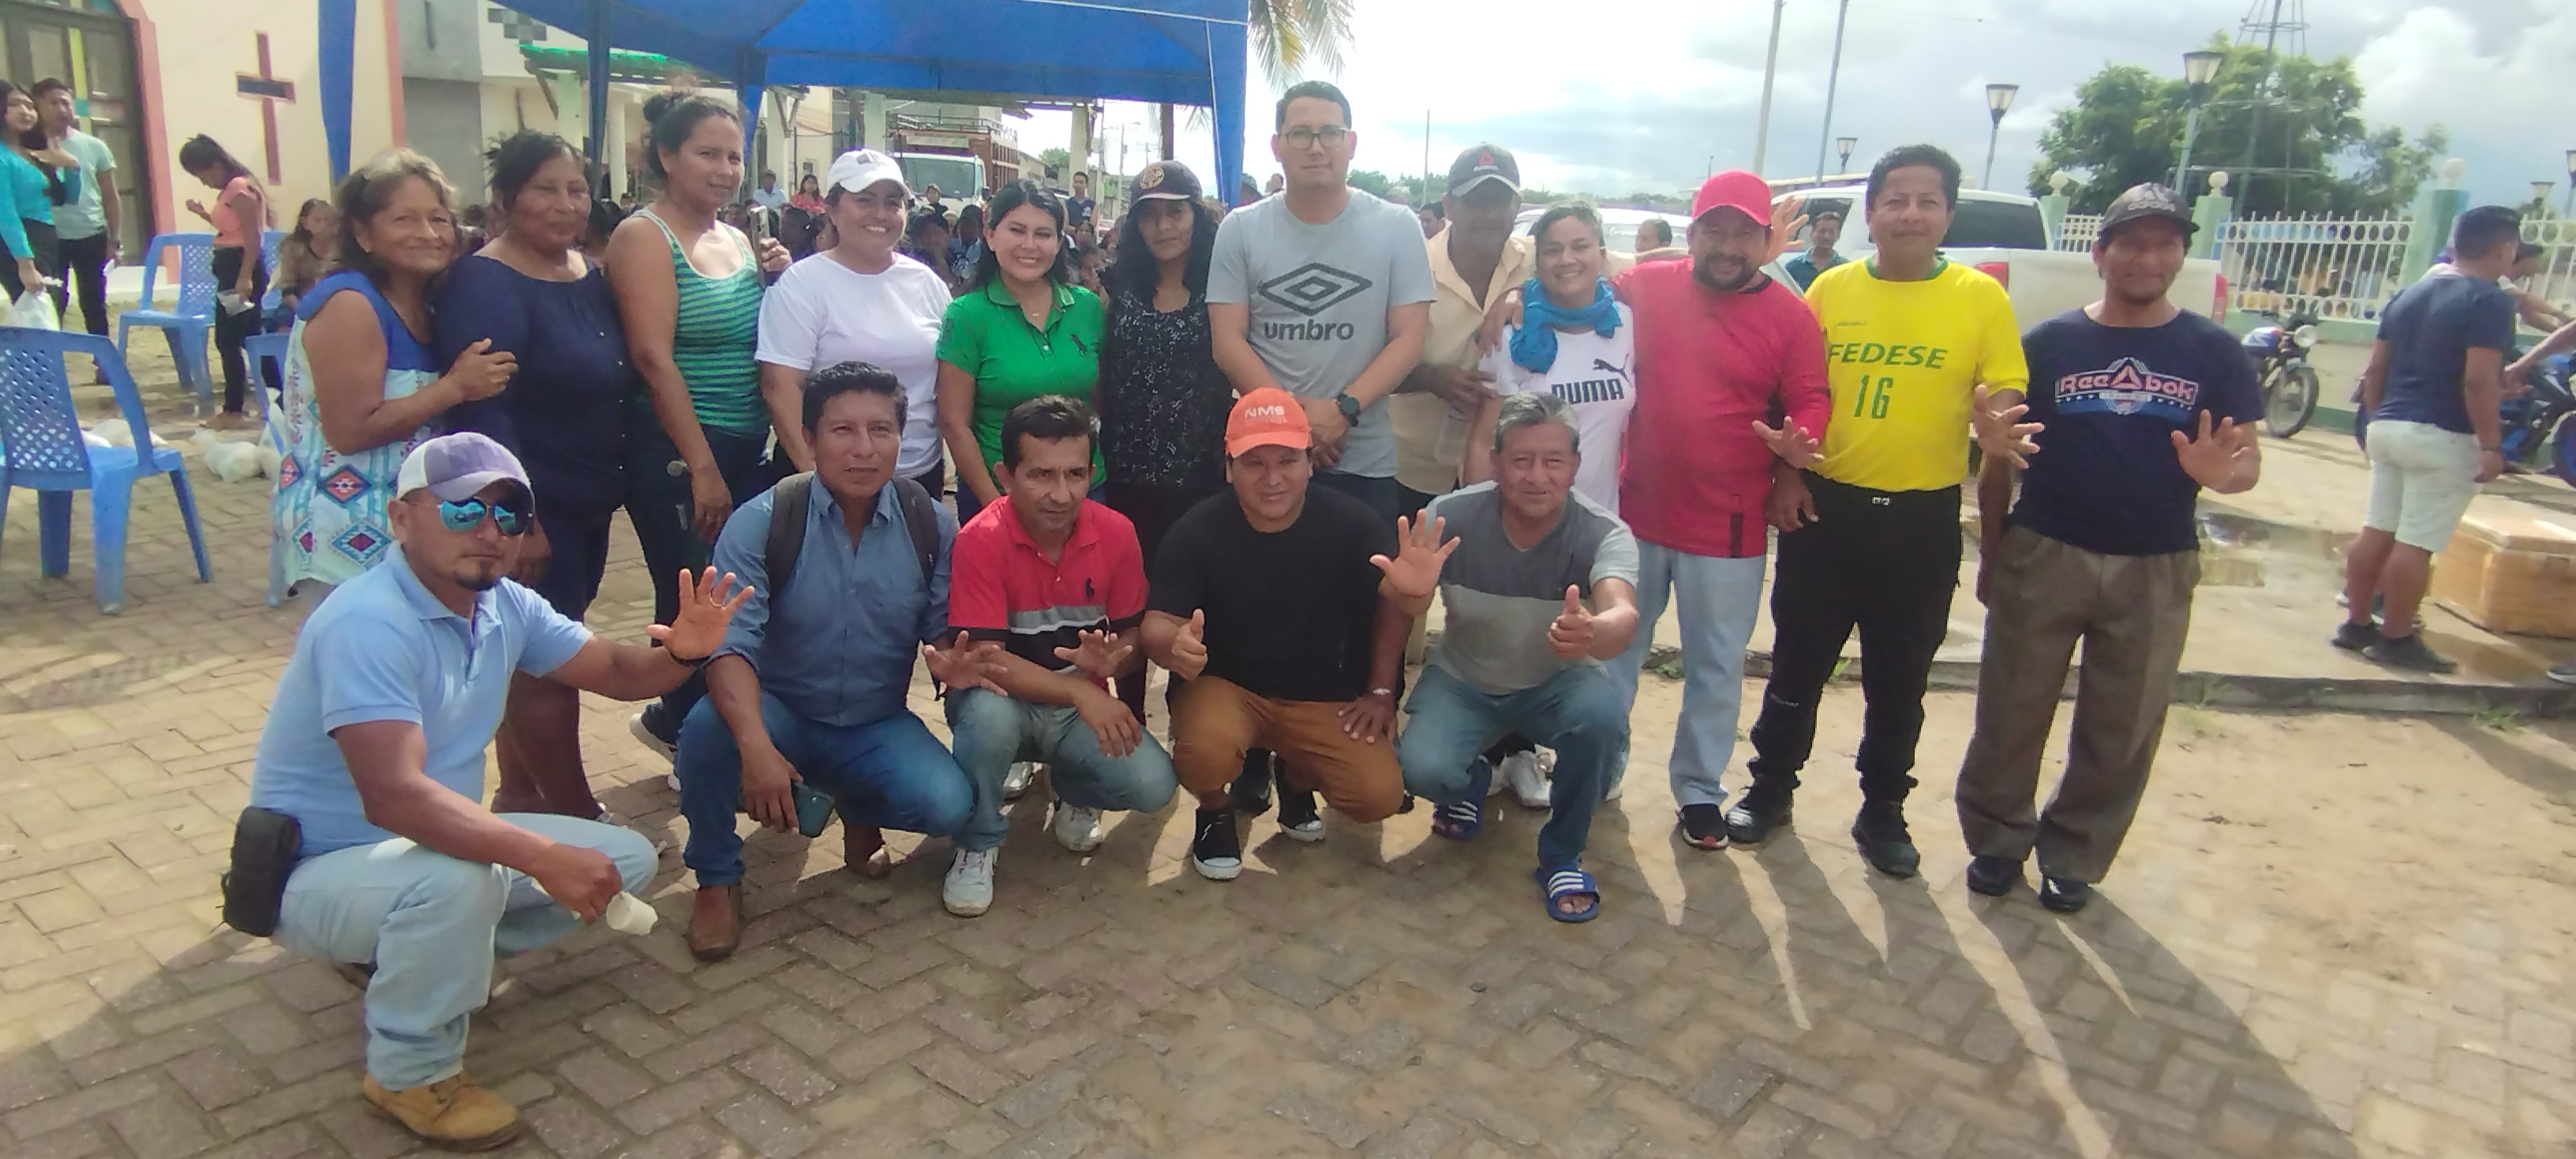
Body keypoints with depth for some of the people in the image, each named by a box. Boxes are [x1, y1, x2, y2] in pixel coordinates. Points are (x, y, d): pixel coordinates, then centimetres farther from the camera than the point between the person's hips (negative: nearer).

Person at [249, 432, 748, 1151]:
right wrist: (544, 858, -43)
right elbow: (394, 797, -38)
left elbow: (616, 672, 4)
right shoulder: (368, 623, -29)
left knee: (628, 858, 2)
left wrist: (681, 652, -19)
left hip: (432, 844, 8)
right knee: (455, 881, -38)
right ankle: (410, 1074, -11)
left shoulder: (505, 607, -3)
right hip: (322, 871, -8)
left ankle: (426, 954, 11)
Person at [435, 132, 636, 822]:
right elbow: (480, 413, -21)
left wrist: (613, 486, 11)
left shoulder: (590, 276, 9)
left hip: (587, 506, 8)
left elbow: (615, 382, 17)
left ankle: (520, 797, 30)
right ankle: (579, 816, 11)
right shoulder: (484, 285, -15)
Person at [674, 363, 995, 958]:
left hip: (877, 726, 2)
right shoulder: (760, 522, -16)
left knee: (948, 805, -25)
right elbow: (729, 644, -26)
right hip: (781, 715, -1)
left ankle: (858, 809, 14)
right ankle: (717, 880, -5)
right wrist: (756, 747, -43)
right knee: (708, 726, -35)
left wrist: (950, 660, -28)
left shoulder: (931, 525, -8)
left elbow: (941, 632, -1)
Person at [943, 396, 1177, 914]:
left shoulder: (1117, 534, -9)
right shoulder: (980, 541, -20)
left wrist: (1112, 661, -25)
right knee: (988, 711, -38)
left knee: (1152, 784, -21)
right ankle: (978, 845, -8)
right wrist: (1081, 692, -33)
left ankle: (1072, 792, 16)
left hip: (1084, 706, 3)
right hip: (1007, 701, -3)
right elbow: (985, 658, -24)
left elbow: (1134, 637, 0)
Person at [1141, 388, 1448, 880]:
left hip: (1324, 695, 2)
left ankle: (1297, 776, 20)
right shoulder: (1197, 532, -14)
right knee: (1203, 750, -33)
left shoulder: (1352, 522, -15)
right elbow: (1158, 623, -15)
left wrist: (1380, 692, -11)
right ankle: (1214, 812, 7)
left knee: (1379, 795, -16)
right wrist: (1174, 644, -38)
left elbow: (1393, 603, -6)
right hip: (1226, 686, -1)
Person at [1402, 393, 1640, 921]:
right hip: (1461, 680, 0)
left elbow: (1622, 616, -45)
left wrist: (1592, 634, -67)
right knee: (1422, 768, -28)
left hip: (1557, 684, 0)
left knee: (1603, 714, -34)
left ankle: (1562, 854, -4)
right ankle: (1469, 782, 14)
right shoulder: (1451, 516, -21)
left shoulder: (1603, 533, -24)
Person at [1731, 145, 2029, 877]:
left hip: (1923, 518, 0)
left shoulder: (1981, 297, -1)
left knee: (1900, 679, 12)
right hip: (1825, 506, 1)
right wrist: (1785, 474, -3)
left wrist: (1995, 426, -24)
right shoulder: (1831, 288, 2)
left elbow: (2005, 395, -2)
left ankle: (1883, 811, 29)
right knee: (1798, 661, 12)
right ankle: (1771, 788, 29)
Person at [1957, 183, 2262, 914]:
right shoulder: (2049, 342, 1)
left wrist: (2223, 472, -22)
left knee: (2122, 730, 11)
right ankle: (1997, 838, 23)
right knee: (2012, 710, 6)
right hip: (2043, 554, -1)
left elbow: (2248, 457, 2)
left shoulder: (2214, 351, 3)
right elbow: (2000, 455, 3)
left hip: (2156, 570, 1)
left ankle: (2074, 856, 27)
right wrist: (1990, 551, 2)